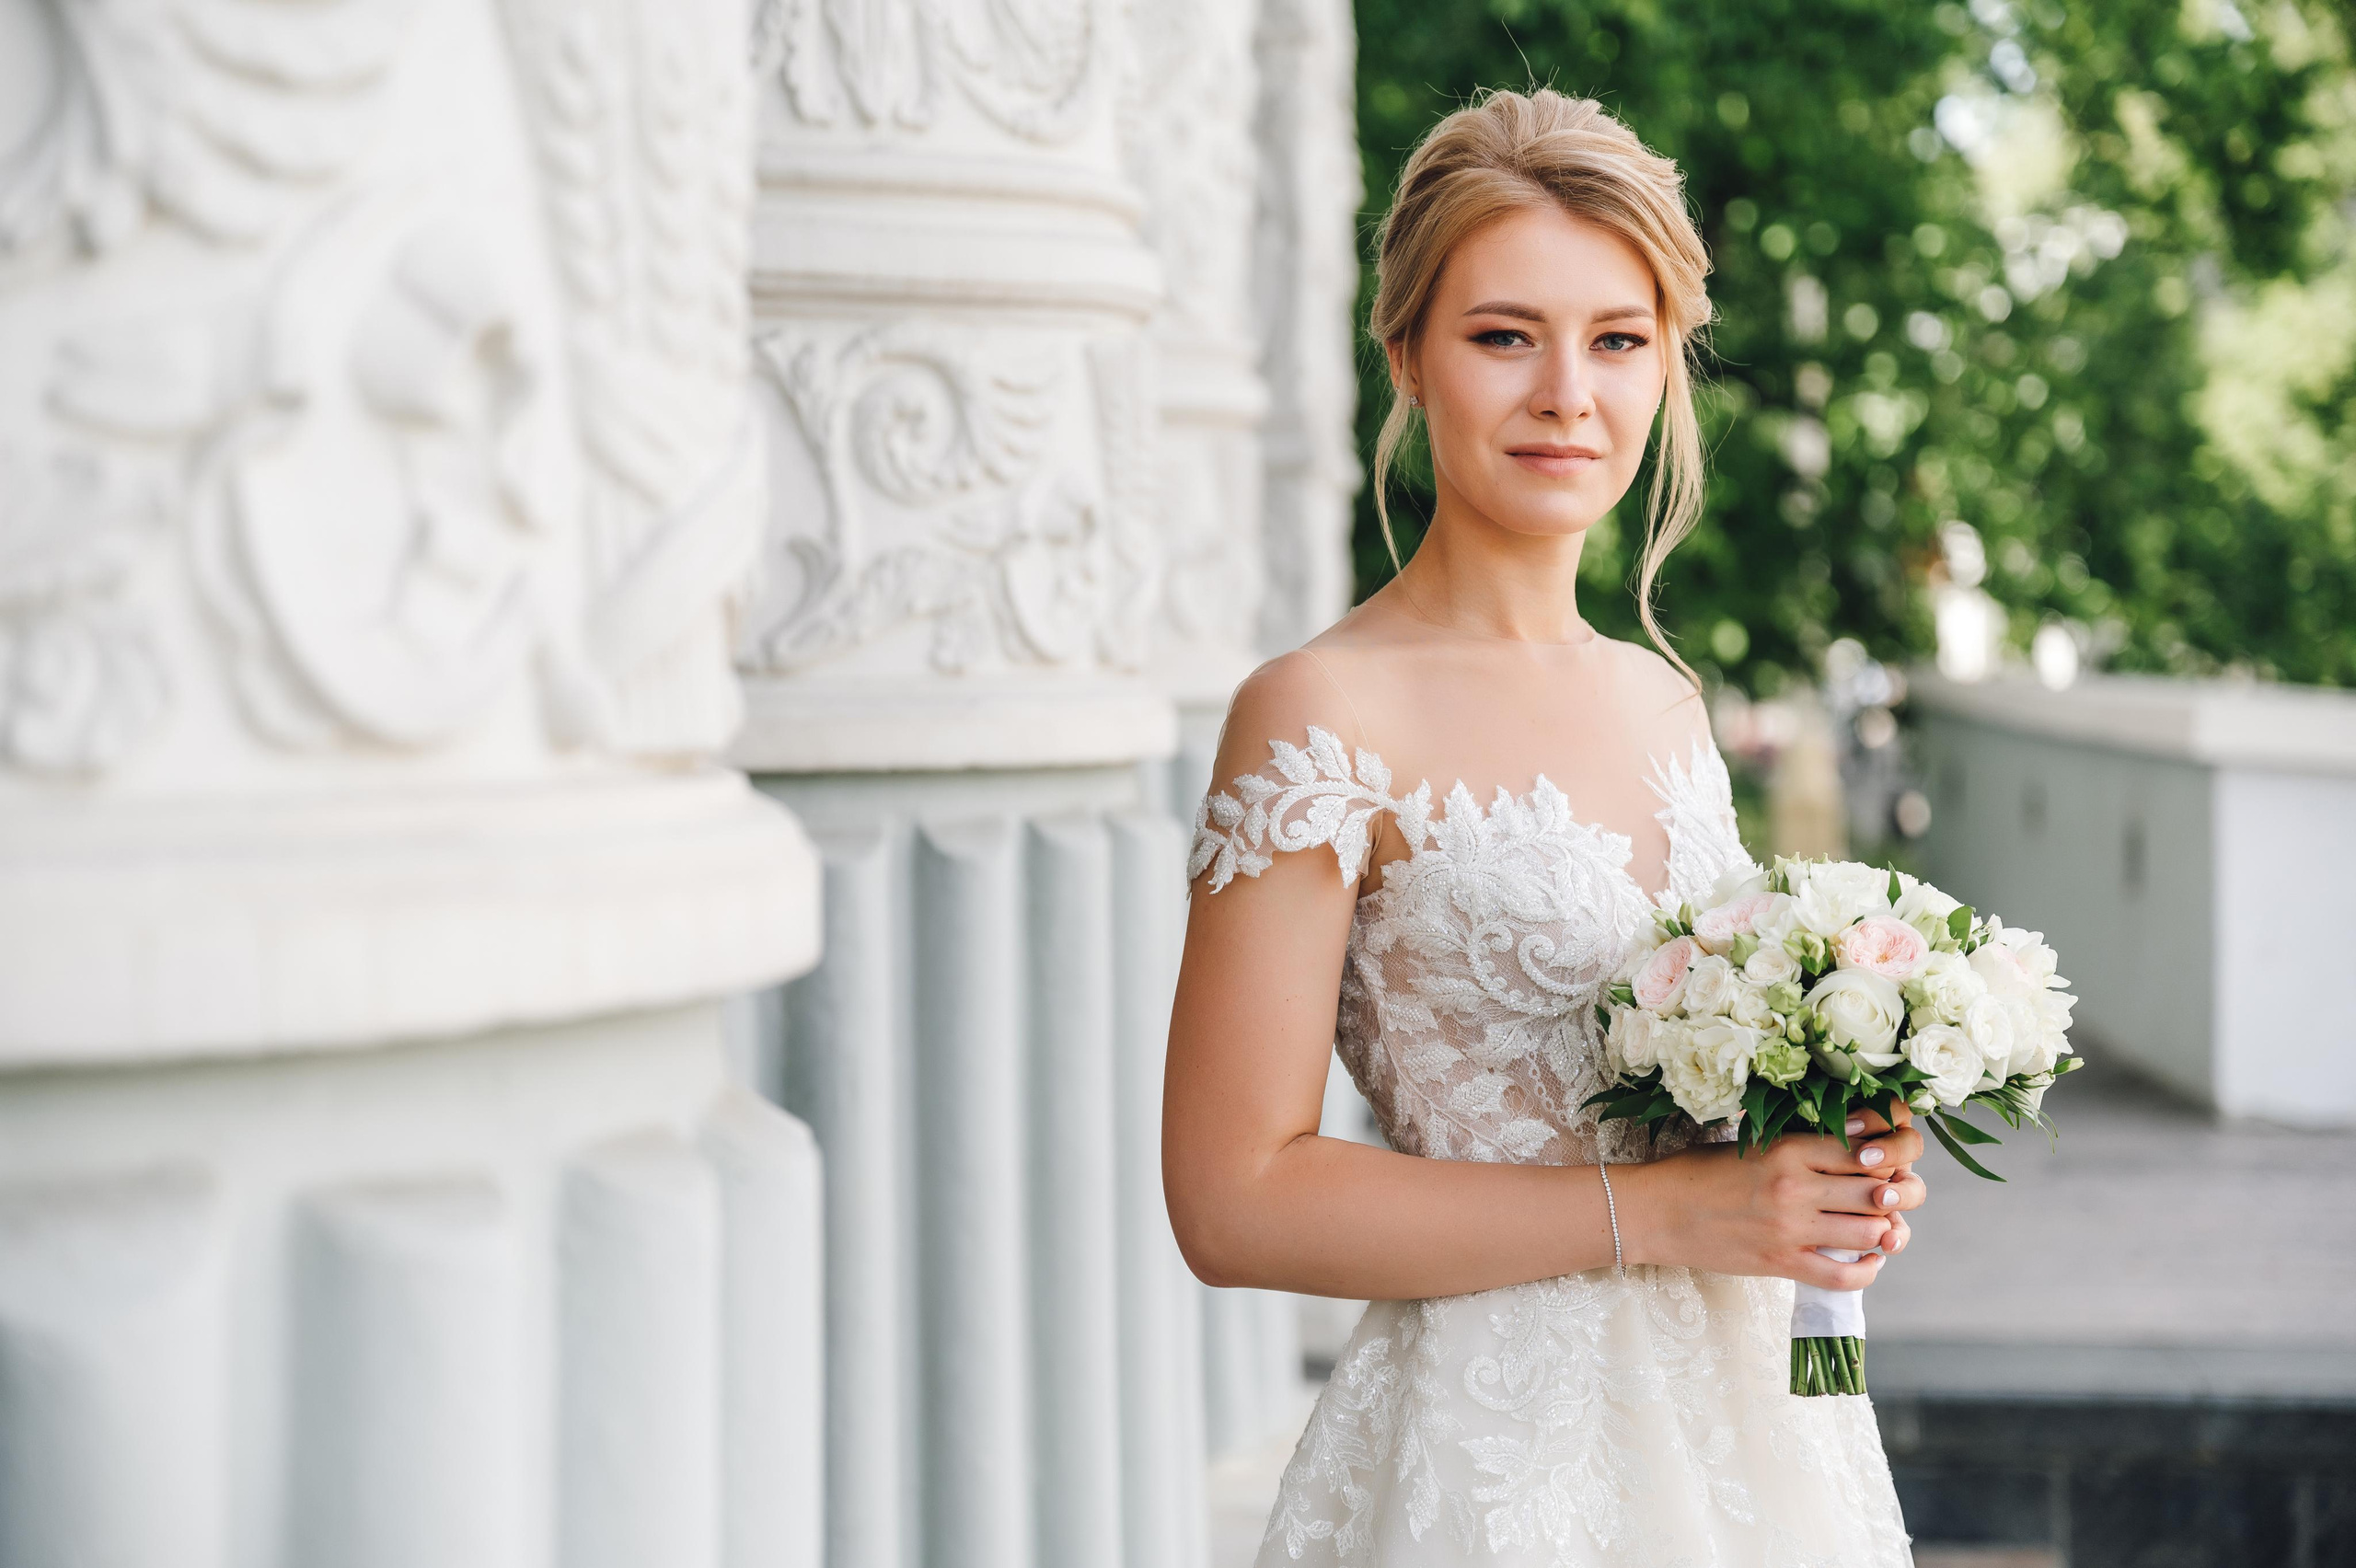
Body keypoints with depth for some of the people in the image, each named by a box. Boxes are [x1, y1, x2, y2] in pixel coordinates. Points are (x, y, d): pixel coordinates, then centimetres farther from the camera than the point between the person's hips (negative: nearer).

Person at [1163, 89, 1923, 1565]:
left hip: (1751, 1426, 6)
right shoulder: (1323, 713, -13)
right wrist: (1658, 1212, -18)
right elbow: (1235, 1198, -17)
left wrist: (1840, 1164, -1)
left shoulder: (1664, 699, 8)